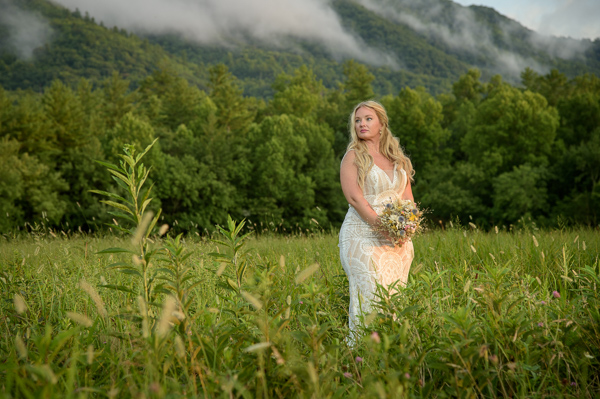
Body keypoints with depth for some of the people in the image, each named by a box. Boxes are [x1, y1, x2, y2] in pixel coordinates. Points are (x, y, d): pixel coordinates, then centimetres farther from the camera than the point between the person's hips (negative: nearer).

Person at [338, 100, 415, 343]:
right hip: (364, 235, -5)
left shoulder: (399, 159, 18)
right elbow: (354, 197, -9)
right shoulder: (353, 156, 2)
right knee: (370, 296, -12)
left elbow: (408, 198, 15)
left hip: (398, 239, 5)